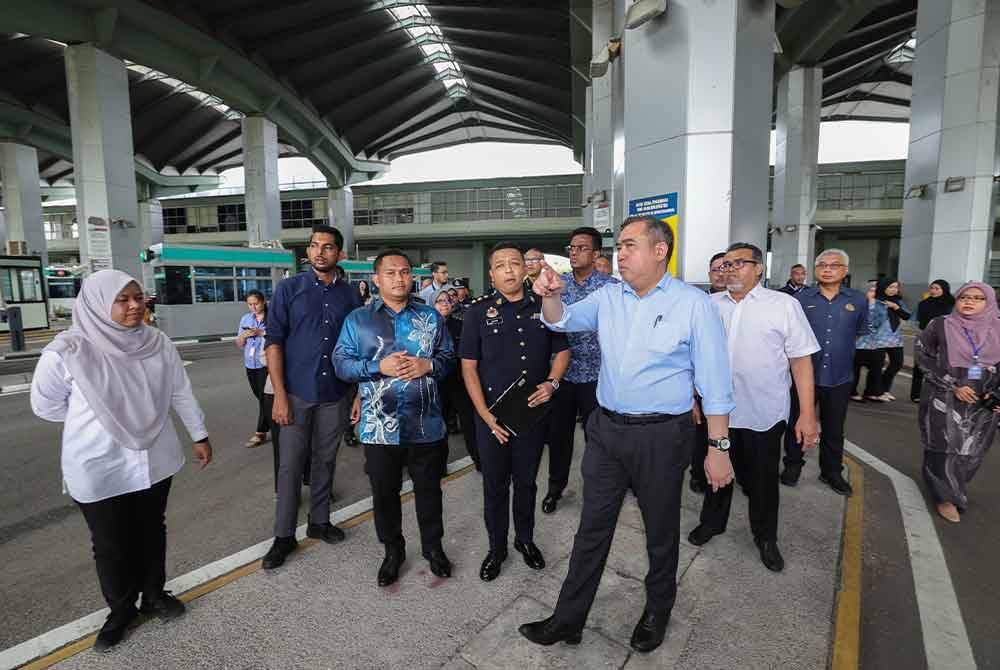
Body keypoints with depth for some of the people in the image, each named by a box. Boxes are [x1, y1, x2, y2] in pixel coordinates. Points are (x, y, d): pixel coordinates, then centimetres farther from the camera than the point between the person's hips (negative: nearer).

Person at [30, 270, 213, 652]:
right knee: (111, 546, 14)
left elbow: (181, 394, 2)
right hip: (98, 470, -3)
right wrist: (92, 422, 2)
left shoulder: (157, 343, -7)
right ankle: (120, 611, 37)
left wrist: (199, 435, 7)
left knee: (152, 532, 20)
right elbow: (44, 405, -3)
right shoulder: (68, 352, -18)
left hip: (154, 460, 3)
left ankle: (154, 595, 41)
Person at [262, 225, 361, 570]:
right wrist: (279, 395, -11)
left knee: (325, 462, 14)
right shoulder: (288, 289, -2)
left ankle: (319, 521, 32)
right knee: (291, 466, 5)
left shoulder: (350, 294, 3)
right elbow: (274, 342, -5)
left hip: (335, 394, 2)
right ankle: (284, 536, 20)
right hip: (297, 393, -2)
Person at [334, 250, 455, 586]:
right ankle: (392, 551, 37)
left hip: (426, 425, 1)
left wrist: (428, 365, -15)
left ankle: (433, 547, 38)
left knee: (429, 490, 15)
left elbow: (449, 357, 6)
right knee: (384, 493, 15)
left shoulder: (430, 316, 5)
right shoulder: (357, 319, 3)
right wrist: (378, 367, -17)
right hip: (380, 427, 0)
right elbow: (341, 364, -2)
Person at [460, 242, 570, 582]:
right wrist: (486, 415, -12)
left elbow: (562, 350, 9)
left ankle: (525, 539, 40)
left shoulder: (543, 308, 1)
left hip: (534, 411, 2)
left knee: (526, 481, 18)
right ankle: (496, 547, 34)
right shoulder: (479, 311, -4)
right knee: (495, 485, 12)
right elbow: (469, 366, -5)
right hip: (492, 415, -1)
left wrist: (552, 382, -11)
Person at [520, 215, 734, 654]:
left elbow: (714, 382, -8)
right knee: (592, 529, 14)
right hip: (607, 429, 4)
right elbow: (563, 321, 1)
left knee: (661, 531, 18)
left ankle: (657, 612, 44)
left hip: (662, 436, -3)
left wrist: (719, 446, -9)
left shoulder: (694, 304, -9)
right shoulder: (608, 296, 4)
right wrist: (551, 296, -20)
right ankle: (568, 619, 30)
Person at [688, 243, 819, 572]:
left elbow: (801, 360, -7)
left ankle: (765, 538, 37)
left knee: (763, 479, 14)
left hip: (765, 413, -2)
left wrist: (807, 415, -9)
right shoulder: (710, 305, 3)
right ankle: (712, 521, 40)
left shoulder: (784, 305, -6)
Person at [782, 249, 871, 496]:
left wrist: (841, 346, 14)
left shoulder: (858, 299, 1)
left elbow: (861, 332, 16)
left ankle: (831, 471, 32)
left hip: (840, 377, 2)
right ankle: (793, 465, 27)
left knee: (834, 428, 15)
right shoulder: (801, 297, -4)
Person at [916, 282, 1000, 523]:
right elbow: (924, 357, -5)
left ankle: (955, 486, 32)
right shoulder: (940, 326, -4)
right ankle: (947, 496, 13)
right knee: (945, 448, 0)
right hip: (943, 399, -3)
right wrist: (952, 386, -12)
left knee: (972, 450, 10)